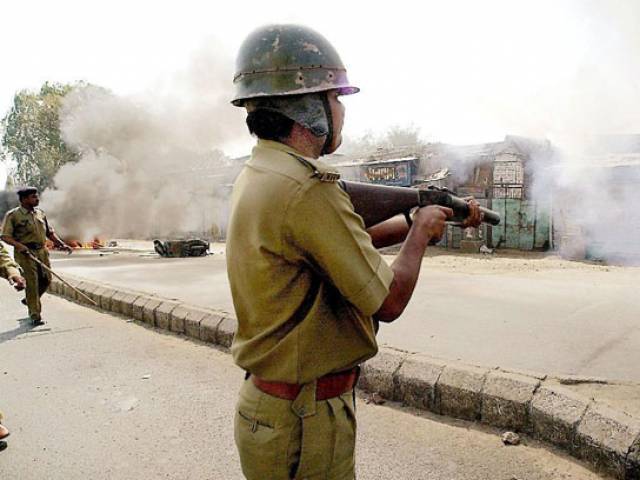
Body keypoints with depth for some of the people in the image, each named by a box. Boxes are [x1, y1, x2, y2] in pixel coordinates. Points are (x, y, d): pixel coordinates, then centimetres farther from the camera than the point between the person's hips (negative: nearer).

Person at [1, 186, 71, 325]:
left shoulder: (40, 213, 13)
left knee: (46, 279, 7)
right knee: (32, 283, -7)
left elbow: (50, 232, 18)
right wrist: (19, 245, -23)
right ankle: (35, 315, 2)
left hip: (42, 251, 6)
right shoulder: (12, 215, -5)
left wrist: (62, 244, 7)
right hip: (25, 253, -6)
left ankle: (29, 300, 34)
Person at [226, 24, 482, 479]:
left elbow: (351, 237, 10)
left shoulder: (256, 175, 3)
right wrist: (422, 231, -2)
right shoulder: (308, 189, -27)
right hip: (304, 423, -9)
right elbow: (388, 301, -19)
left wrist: (442, 213, 15)